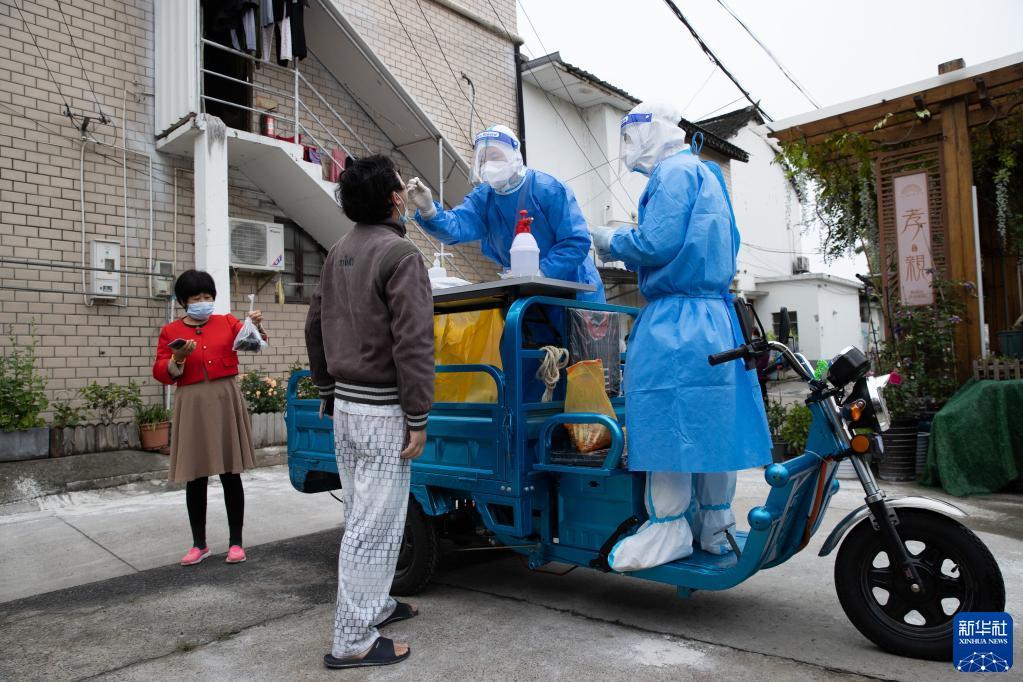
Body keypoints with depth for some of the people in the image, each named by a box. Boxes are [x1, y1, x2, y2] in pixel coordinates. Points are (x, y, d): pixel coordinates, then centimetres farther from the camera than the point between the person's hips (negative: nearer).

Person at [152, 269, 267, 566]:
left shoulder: (227, 322, 7)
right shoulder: (170, 331, 6)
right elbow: (161, 374, 3)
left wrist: (256, 326, -24)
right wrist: (178, 359, -15)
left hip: (226, 401, 0)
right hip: (192, 406, 1)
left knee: (231, 474, 3)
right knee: (195, 478, 6)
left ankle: (236, 542, 14)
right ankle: (199, 544, 20)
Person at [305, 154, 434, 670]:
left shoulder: (339, 252, 11)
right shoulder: (399, 254, -15)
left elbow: (315, 326, 16)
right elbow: (413, 343, -20)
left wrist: (326, 390, 24)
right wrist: (418, 419, -16)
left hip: (344, 404, 9)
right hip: (381, 410, -9)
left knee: (363, 517, 19)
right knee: (375, 526, 0)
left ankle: (373, 605, 34)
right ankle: (352, 641, 9)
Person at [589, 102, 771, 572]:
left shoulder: (672, 172, -6)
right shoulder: (706, 175, 24)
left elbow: (656, 243, -18)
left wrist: (612, 242, 1)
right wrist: (627, 250, 21)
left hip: (674, 320, -10)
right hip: (717, 317, 10)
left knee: (665, 419, -6)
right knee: (710, 420, 10)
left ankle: (668, 529, 1)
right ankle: (716, 528, 18)